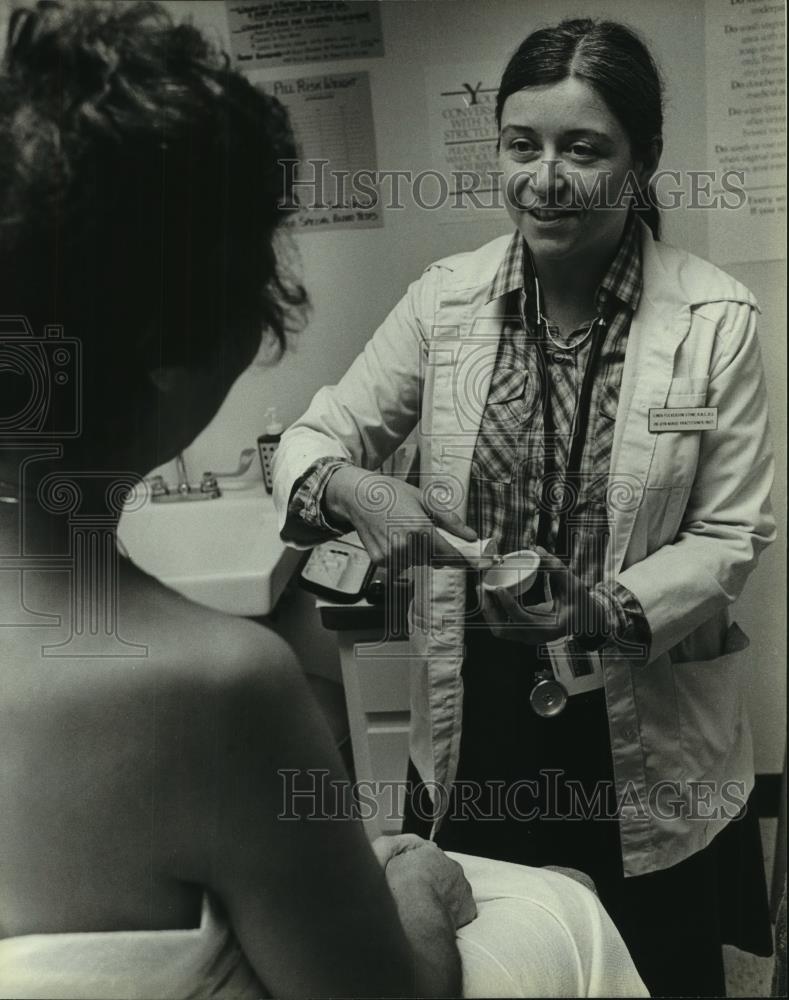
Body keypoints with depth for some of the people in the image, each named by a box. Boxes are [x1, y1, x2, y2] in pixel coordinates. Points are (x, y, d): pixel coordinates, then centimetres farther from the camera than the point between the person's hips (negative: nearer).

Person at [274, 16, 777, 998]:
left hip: (647, 739, -1)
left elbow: (731, 535, -8)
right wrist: (349, 488, -23)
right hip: (478, 723, 2)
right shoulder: (446, 299, -6)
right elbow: (317, 436, 0)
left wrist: (606, 610, -25)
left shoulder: (715, 319, -12)